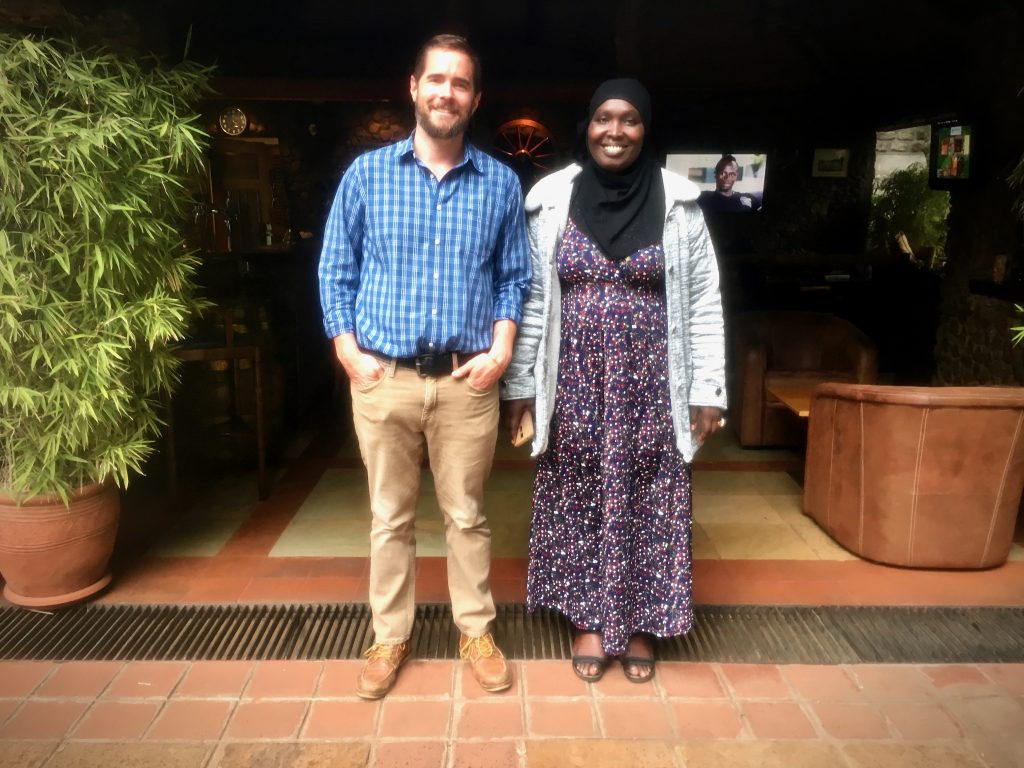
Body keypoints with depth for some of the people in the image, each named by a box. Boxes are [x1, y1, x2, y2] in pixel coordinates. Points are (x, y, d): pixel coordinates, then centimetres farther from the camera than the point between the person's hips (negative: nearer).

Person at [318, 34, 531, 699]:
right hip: (384, 377, 0)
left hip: (467, 381, 0)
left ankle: (476, 631, 30)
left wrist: (502, 350, -5)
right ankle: (390, 637, 29)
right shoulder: (367, 173, 3)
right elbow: (336, 271, 6)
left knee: (468, 514, 11)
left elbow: (516, 278, 8)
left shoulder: (501, 183, 4)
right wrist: (348, 350, -5)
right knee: (391, 516, 12)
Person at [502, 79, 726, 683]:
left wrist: (707, 390, -4)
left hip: (650, 382, 0)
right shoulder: (552, 199, 1)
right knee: (579, 497, 9)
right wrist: (519, 382, 1)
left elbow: (704, 303, 0)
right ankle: (590, 619, 28)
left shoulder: (678, 203, -1)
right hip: (576, 380, 1)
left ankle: (640, 624, 28)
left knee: (647, 500, 8)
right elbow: (531, 299, 3)